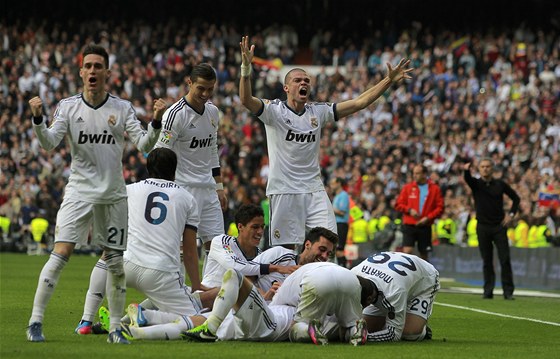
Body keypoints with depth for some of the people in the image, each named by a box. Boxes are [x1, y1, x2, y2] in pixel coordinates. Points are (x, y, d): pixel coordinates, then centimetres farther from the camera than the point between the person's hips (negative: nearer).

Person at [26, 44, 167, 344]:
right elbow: (48, 143, -9)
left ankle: (115, 328, 16)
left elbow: (145, 145, -3)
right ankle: (35, 322, -11)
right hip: (79, 192, -2)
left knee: (116, 263, 4)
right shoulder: (68, 106, 1)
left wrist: (156, 121, -21)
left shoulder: (122, 108, 3)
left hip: (114, 195, 2)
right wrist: (38, 118, -27)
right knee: (61, 253, -15)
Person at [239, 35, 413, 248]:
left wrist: (389, 80, 0)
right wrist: (246, 68, -36)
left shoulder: (318, 112, 10)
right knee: (286, 249, -2)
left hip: (314, 190, 4)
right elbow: (246, 100, -19)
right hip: (284, 190, -4)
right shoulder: (274, 111, -2)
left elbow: (359, 103, 8)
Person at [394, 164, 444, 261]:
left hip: (425, 226, 0)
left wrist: (428, 218, -12)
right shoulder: (408, 187, 6)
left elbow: (440, 208, 0)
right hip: (409, 225, 0)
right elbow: (398, 204, 6)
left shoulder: (435, 189, 3)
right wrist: (409, 210, -11)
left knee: (424, 254, 7)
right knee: (407, 251, -16)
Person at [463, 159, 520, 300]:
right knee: (487, 262, 3)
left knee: (505, 260, -5)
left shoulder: (500, 184, 4)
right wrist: (466, 170, -45)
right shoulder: (476, 183, 2)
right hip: (483, 227, 0)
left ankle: (508, 291, -2)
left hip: (499, 226, 0)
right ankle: (488, 291, 8)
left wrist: (511, 214, 0)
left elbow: (515, 197, 15)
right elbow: (468, 179, -22)